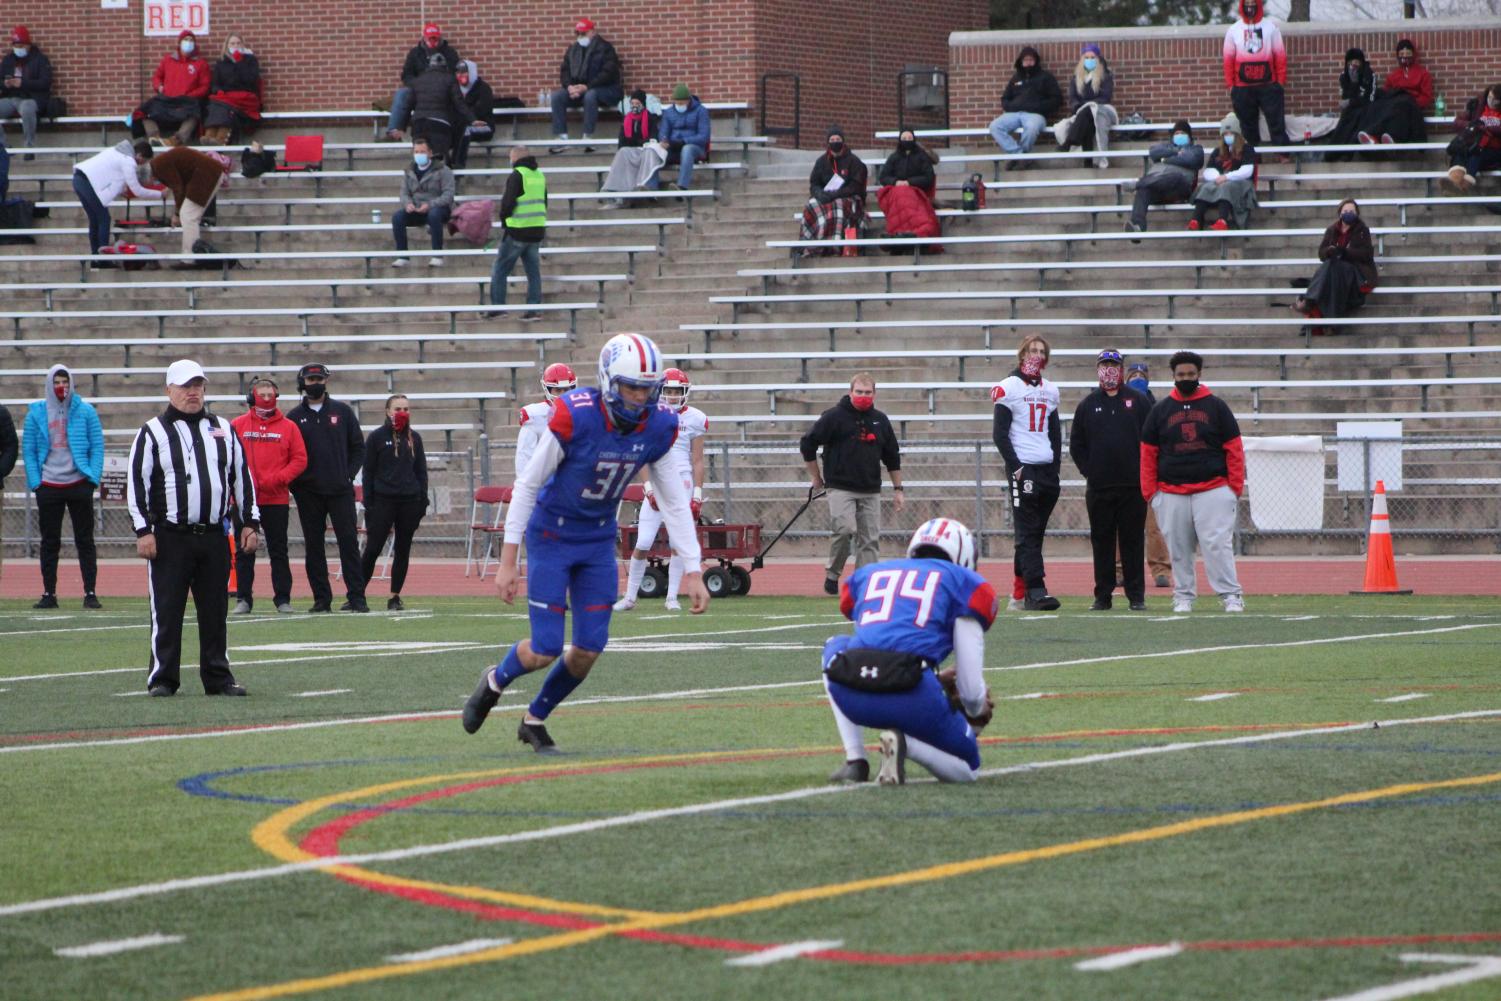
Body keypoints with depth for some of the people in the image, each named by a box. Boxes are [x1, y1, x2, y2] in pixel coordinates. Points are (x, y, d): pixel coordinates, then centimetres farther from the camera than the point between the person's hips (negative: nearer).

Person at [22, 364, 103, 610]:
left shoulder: (86, 411, 2)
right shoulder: (36, 413, 4)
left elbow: (97, 446, 3)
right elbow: (28, 449, 4)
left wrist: (93, 477, -7)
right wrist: (34, 481, -5)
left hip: (79, 485, -1)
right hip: (48, 486, 1)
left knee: (85, 541, 1)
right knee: (49, 542, 5)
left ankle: (90, 592, 2)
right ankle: (49, 594, 9)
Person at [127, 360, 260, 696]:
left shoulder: (223, 430, 14)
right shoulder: (153, 432, 1)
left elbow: (242, 477, 18)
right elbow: (136, 484, -2)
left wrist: (250, 522, 11)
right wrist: (143, 530, -10)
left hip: (214, 538, 3)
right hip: (170, 538, -3)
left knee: (215, 611, 7)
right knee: (166, 611, -2)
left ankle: (218, 677, 13)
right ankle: (161, 678, 3)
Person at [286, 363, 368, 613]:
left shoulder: (342, 412, 9)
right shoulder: (295, 417, 7)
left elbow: (358, 447, 10)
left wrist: (348, 475, -1)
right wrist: (296, 484, -4)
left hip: (340, 490, -1)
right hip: (309, 493, 1)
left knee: (349, 541, -6)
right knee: (314, 546, 2)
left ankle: (356, 597, -6)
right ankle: (321, 599, 6)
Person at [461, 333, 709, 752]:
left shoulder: (658, 428, -12)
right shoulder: (575, 418, -27)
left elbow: (674, 502, -1)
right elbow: (527, 486, -17)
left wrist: (693, 571, -5)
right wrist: (507, 563, -16)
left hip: (599, 540, 5)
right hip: (551, 535, -5)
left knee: (589, 648, 0)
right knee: (545, 649, -7)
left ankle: (535, 720, 25)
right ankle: (495, 682, 27)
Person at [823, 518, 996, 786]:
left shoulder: (867, 575, 29)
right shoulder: (965, 583, 17)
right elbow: (972, 691, 13)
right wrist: (978, 711, 37)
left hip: (851, 694, 2)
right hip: (910, 694, -2)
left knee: (836, 648, 40)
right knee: (967, 769, 25)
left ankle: (854, 761, 20)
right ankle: (902, 742, -8)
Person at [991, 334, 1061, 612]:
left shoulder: (1050, 390, 17)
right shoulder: (1008, 388, -2)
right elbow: (1000, 434, -6)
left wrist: (1056, 465, 10)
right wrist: (1015, 467, -14)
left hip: (1047, 470, 6)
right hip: (1023, 469, -6)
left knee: (1033, 534, 7)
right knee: (1027, 532, -11)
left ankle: (1018, 596, 11)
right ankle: (1036, 591, -19)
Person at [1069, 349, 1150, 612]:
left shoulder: (1138, 402, 6)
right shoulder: (1088, 405, 10)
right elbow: (1076, 444, 12)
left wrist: (1144, 473, -2)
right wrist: (1089, 471, 1)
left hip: (1133, 484, -1)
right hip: (1099, 488, 1)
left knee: (1133, 541, 0)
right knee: (1102, 541, 3)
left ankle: (1136, 596, 4)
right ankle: (1102, 596, 7)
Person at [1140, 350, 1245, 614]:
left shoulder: (1216, 406, 7)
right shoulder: (1161, 410, 10)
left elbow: (1233, 449, 5)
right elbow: (1148, 453, 11)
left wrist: (1235, 486, -2)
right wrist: (1149, 491, 4)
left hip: (1213, 490, -2)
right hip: (1171, 492, 2)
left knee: (1218, 545, -10)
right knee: (1179, 549, 4)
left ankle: (1231, 596, -10)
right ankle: (1183, 597, 12)